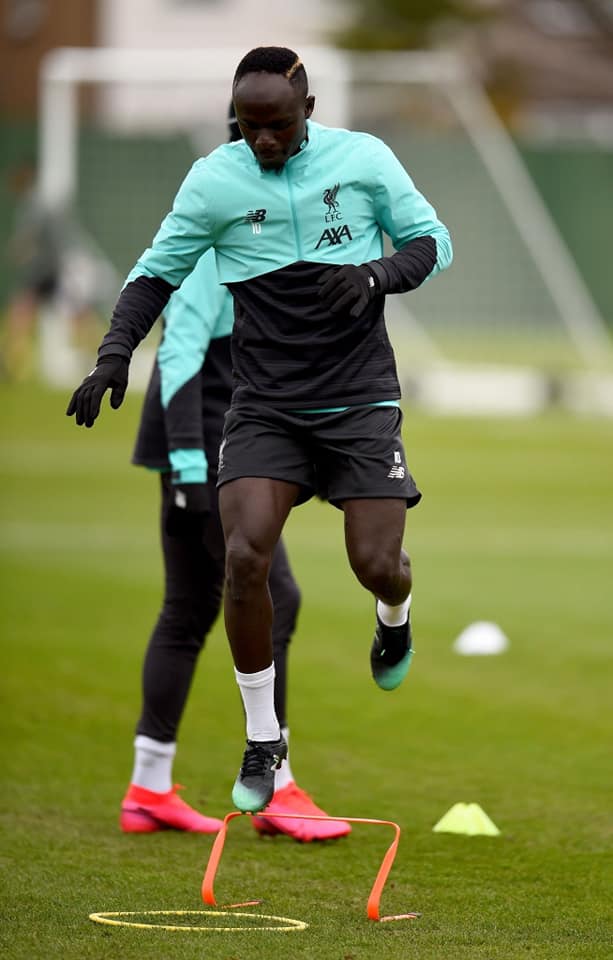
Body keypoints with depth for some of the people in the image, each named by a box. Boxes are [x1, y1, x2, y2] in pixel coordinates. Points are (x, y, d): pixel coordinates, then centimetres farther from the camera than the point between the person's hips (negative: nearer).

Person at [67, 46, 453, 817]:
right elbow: (158, 270, 6)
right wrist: (115, 353, -8)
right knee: (245, 556, -17)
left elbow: (431, 240, 7)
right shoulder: (213, 180, -2)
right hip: (266, 404, 0)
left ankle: (395, 617, 34)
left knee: (377, 565, -8)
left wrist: (378, 275, -14)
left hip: (359, 400, 0)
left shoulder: (364, 159, -2)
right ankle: (262, 739, -1)